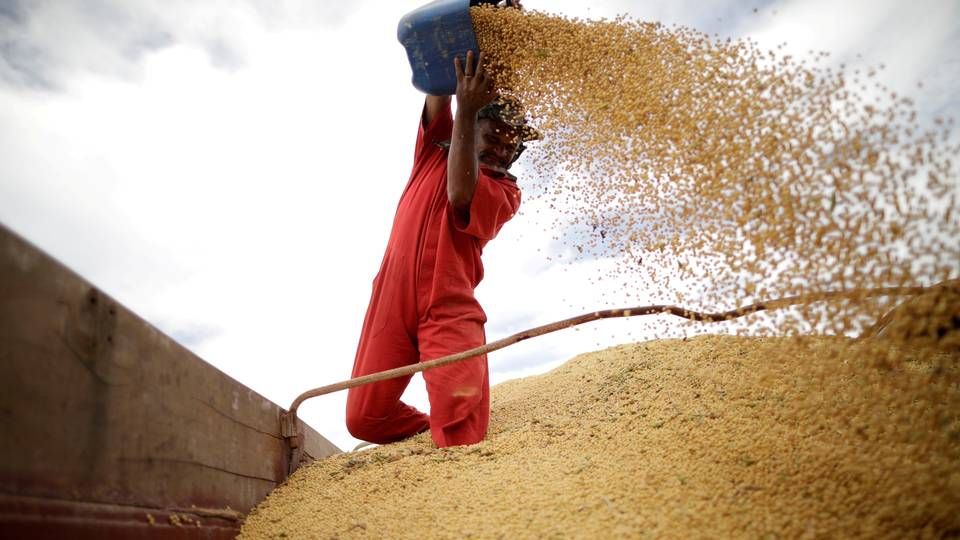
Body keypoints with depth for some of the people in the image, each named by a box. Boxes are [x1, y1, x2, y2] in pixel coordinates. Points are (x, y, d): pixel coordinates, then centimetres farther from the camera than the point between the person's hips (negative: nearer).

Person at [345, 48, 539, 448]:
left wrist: (465, 110, -14)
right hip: (393, 298, 3)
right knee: (364, 418, 0)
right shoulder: (436, 151, 19)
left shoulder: (506, 192, 7)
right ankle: (434, 435, 24)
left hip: (450, 310, -3)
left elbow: (461, 194, -15)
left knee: (462, 431, -18)